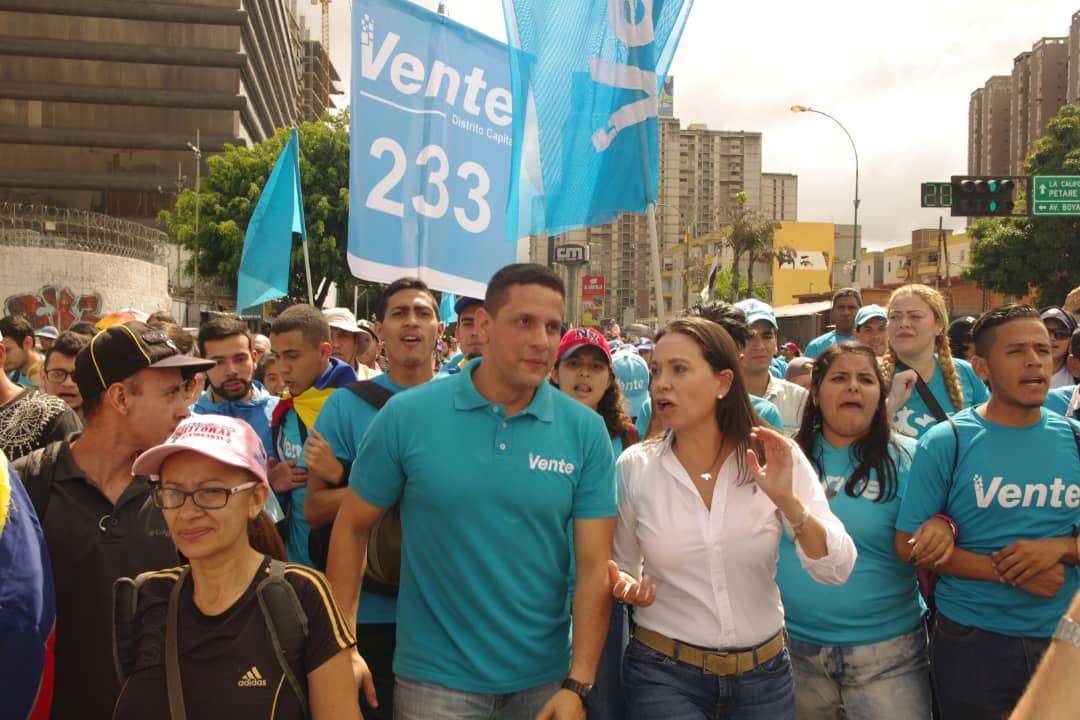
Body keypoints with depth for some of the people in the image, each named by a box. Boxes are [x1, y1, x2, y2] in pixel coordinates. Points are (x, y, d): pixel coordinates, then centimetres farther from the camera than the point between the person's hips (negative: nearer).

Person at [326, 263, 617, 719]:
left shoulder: (586, 431, -7)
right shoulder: (407, 415, -9)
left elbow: (594, 566, -8)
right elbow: (352, 528, -1)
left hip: (544, 679, 1)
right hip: (435, 678, -1)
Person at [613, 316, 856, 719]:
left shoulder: (775, 459, -8)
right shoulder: (634, 467, -7)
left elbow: (836, 570, -13)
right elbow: (620, 567, 6)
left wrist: (789, 502, -28)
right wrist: (628, 586, -16)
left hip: (763, 672, 1)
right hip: (663, 673, -1)